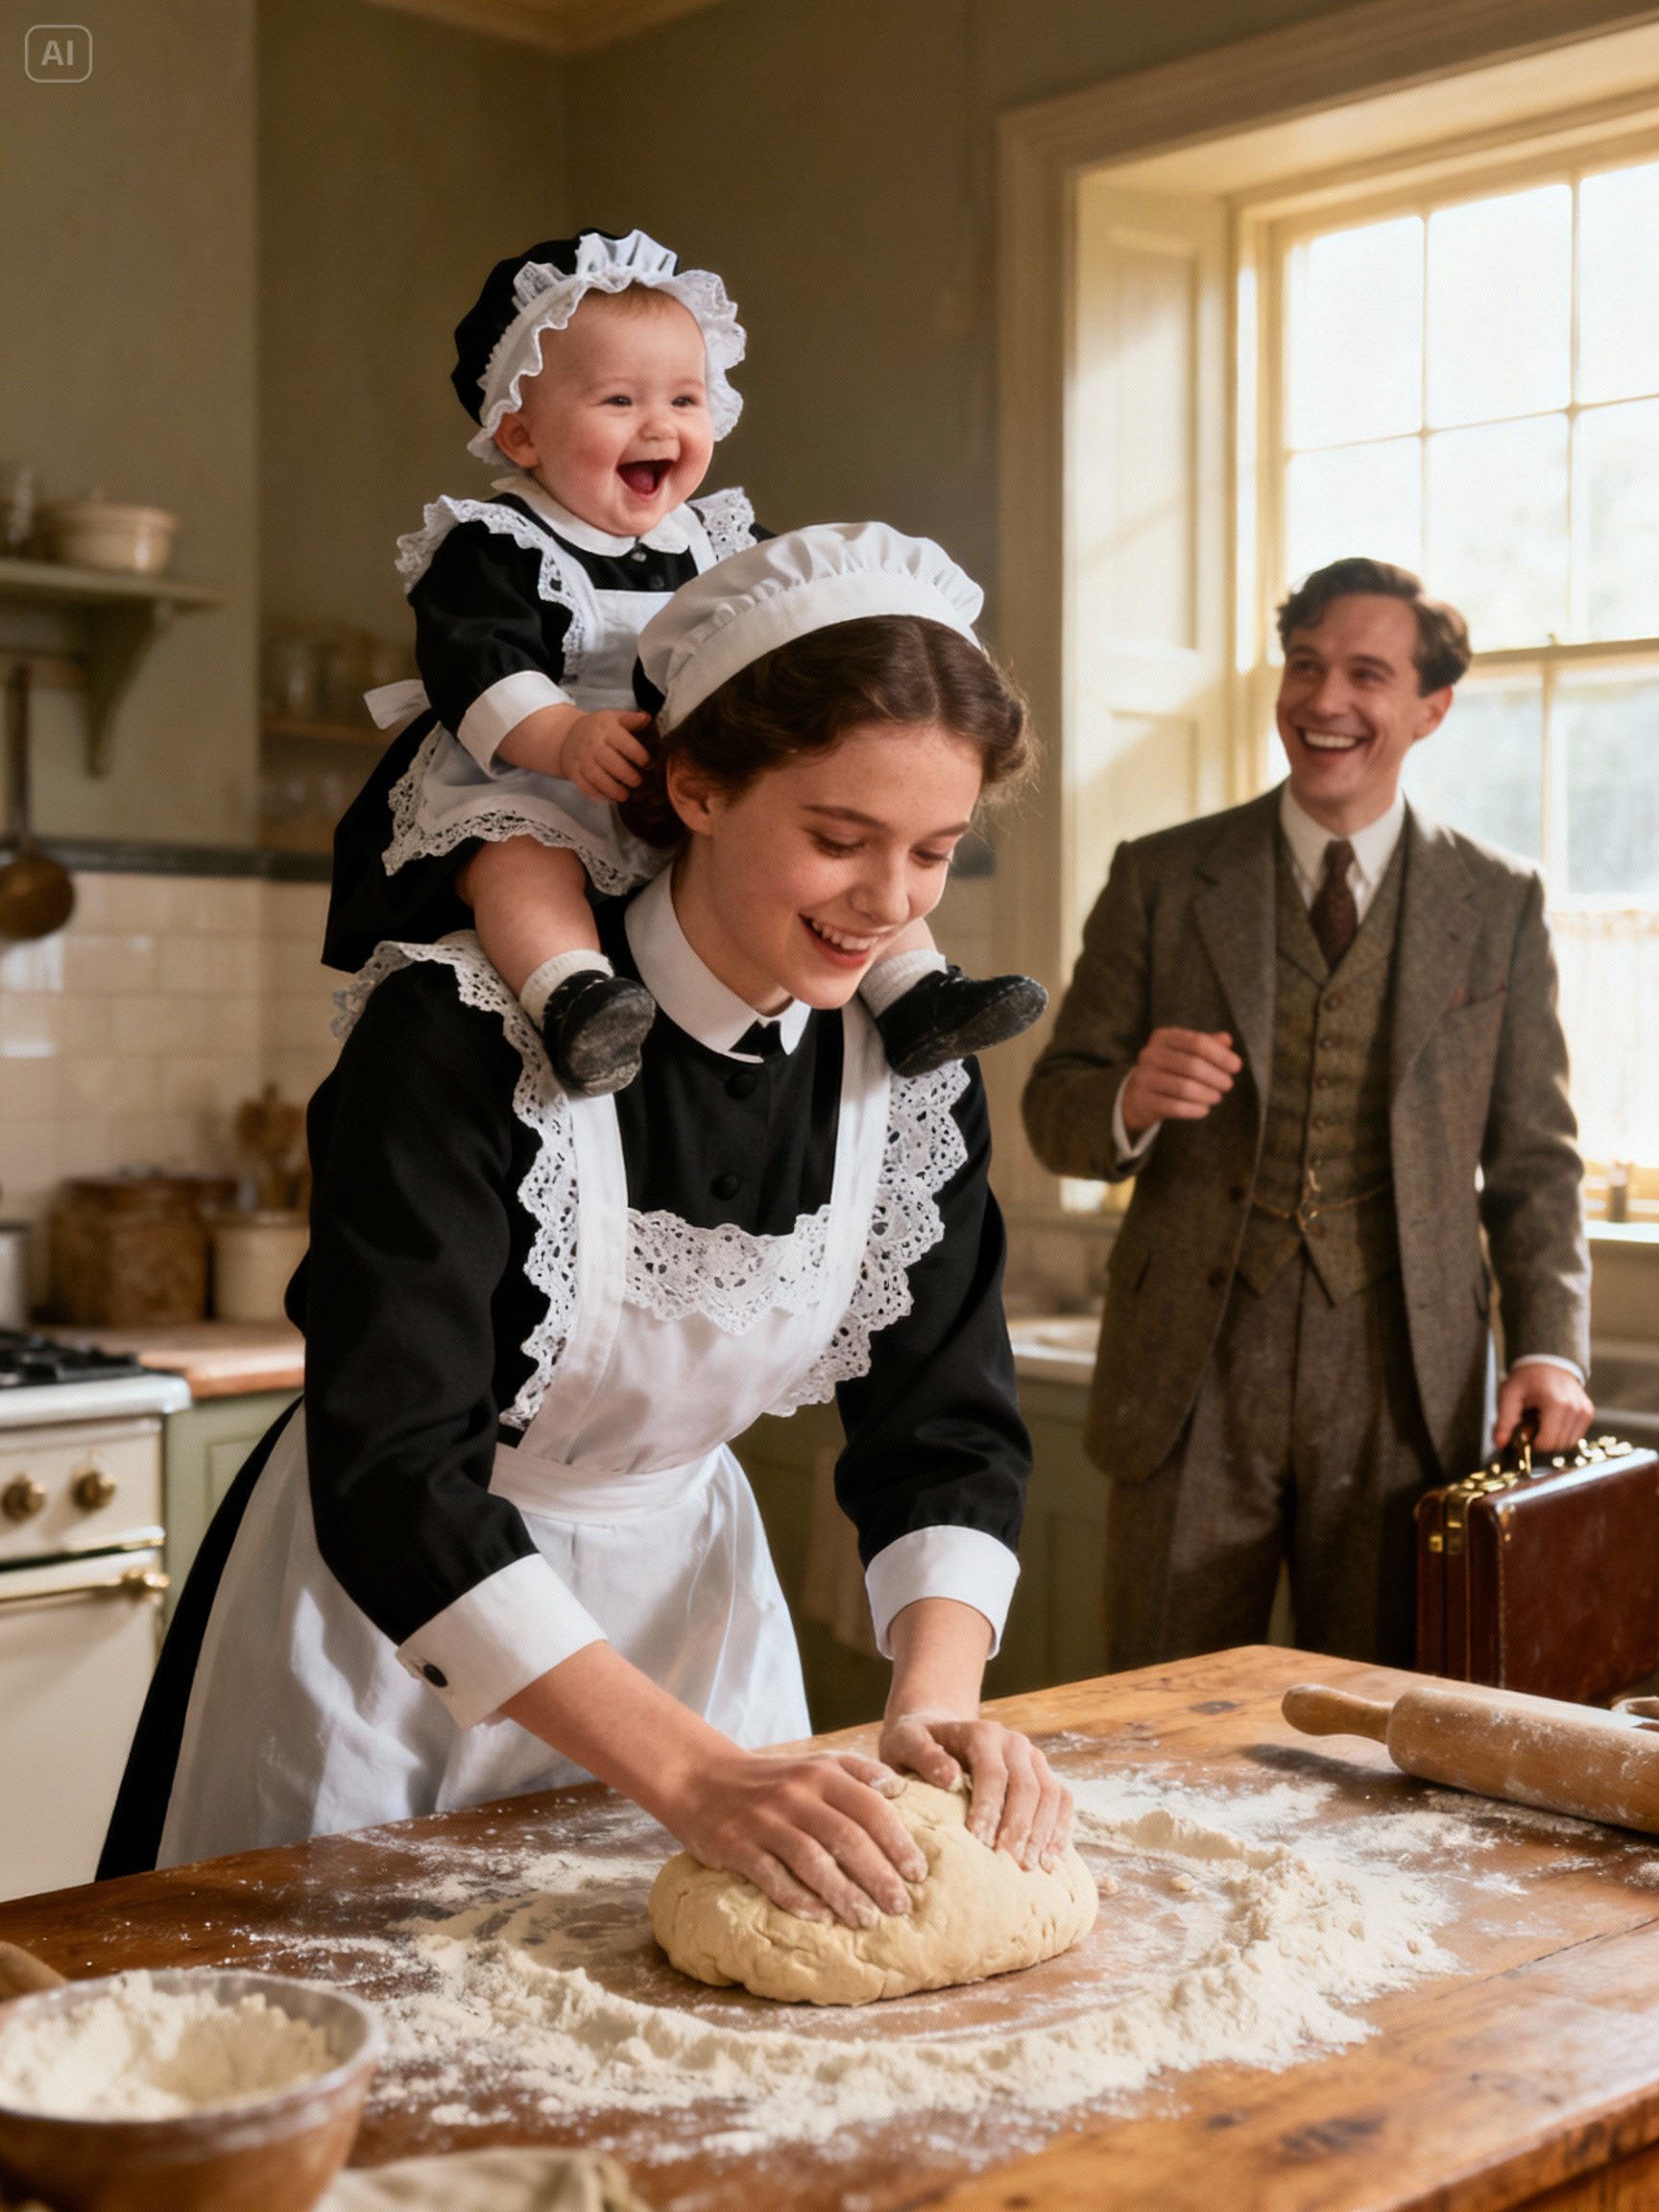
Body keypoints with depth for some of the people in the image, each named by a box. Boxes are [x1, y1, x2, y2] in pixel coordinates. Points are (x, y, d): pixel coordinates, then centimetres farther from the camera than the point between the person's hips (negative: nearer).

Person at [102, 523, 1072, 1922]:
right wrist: (690, 1770, -40)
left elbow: (947, 1426, -6)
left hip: (684, 1589, 5)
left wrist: (940, 1697, -25)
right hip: (392, 1629, -4)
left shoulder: (913, 1070, -10)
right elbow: (392, 1475, -33)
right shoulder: (469, 1030, -28)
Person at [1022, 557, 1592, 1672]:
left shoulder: (1500, 903, 7)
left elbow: (1533, 1159, 8)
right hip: (1191, 1379, 0)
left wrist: (1551, 1348, -5)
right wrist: (1130, 1101, -18)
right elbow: (1057, 1109, 5)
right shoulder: (1160, 878, 5)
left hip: (1402, 1385, 1)